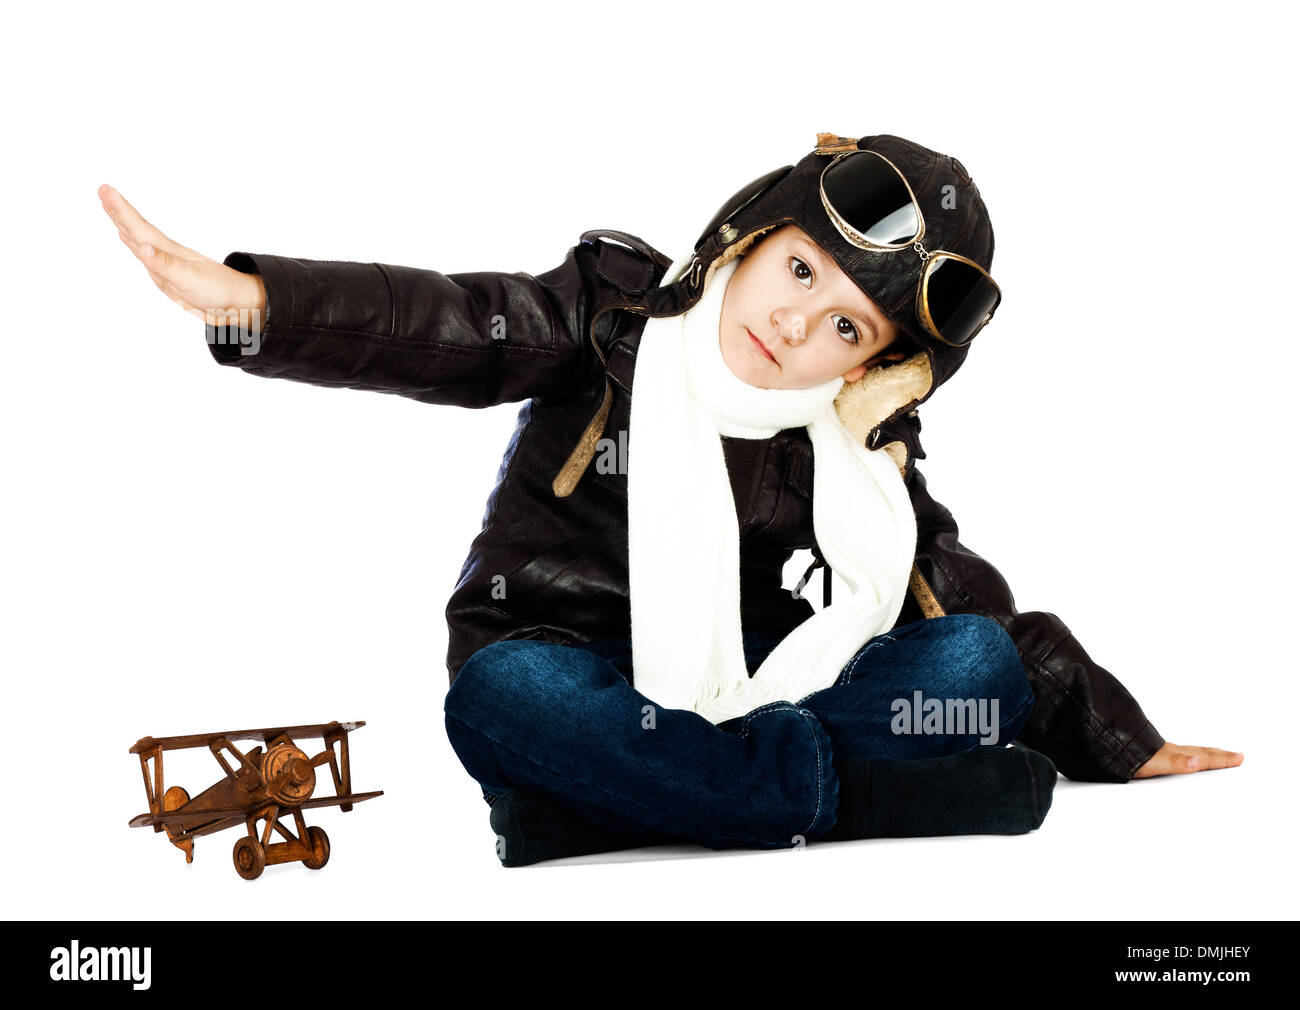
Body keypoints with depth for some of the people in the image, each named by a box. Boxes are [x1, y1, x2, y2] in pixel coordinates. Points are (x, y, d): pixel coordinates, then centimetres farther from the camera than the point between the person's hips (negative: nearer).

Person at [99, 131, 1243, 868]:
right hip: (560, 665, -2)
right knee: (504, 699, -39)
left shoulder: (861, 453, 2)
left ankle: (610, 805, -32)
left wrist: (1126, 748, 6)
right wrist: (251, 297, -36)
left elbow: (980, 605, 6)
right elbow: (450, 332, -20)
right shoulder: (619, 309, -6)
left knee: (976, 665, -18)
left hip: (732, 698, 3)